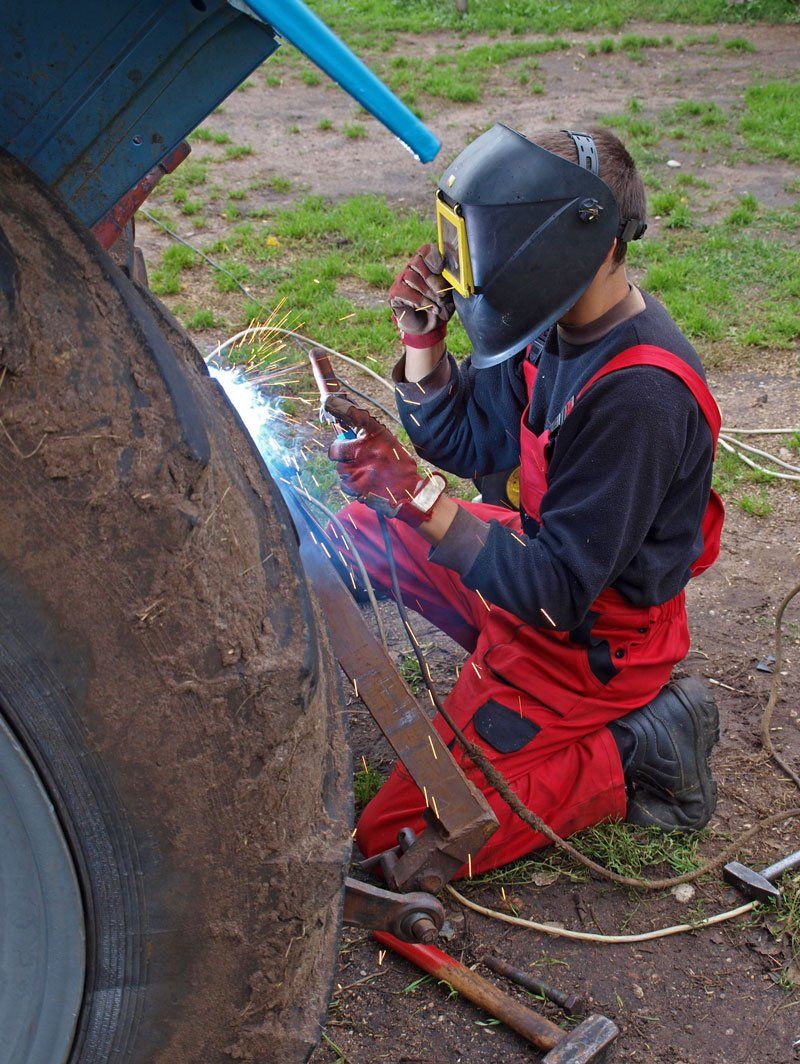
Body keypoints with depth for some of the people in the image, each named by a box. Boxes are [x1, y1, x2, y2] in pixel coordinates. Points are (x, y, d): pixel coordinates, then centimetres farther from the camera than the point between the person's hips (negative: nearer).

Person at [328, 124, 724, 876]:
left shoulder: (639, 395, -33)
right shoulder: (560, 327, -6)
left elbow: (557, 589, -29)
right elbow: (465, 441, 7)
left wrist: (416, 495, -34)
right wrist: (421, 340, -10)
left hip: (585, 639, -9)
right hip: (544, 560, 9)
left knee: (394, 841, -6)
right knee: (365, 532, 16)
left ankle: (629, 752, 0)